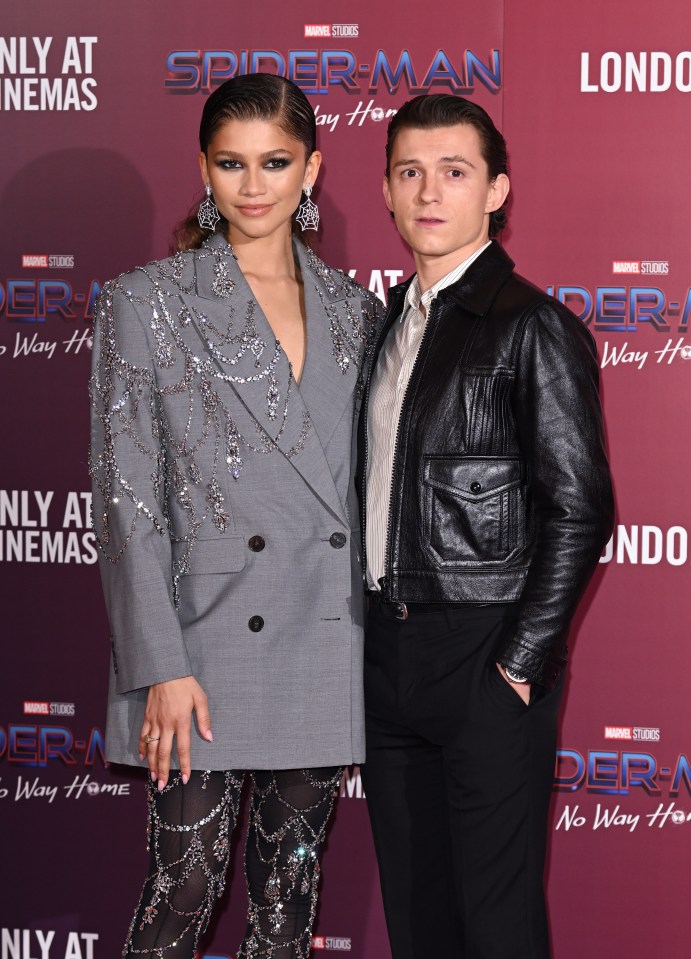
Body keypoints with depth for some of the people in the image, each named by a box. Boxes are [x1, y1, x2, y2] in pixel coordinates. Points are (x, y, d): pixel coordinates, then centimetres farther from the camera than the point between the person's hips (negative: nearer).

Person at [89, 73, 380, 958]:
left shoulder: (353, 311, 10)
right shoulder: (145, 303, -2)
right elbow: (124, 498, -7)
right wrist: (162, 666, -14)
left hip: (327, 645, 4)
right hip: (209, 647, -4)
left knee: (290, 885, 11)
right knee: (185, 884, -4)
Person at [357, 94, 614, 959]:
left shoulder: (535, 327, -9)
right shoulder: (389, 322, 14)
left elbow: (579, 509, -12)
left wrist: (520, 663, -14)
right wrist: (370, 639, 10)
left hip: (487, 660, -7)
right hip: (388, 652, 7)